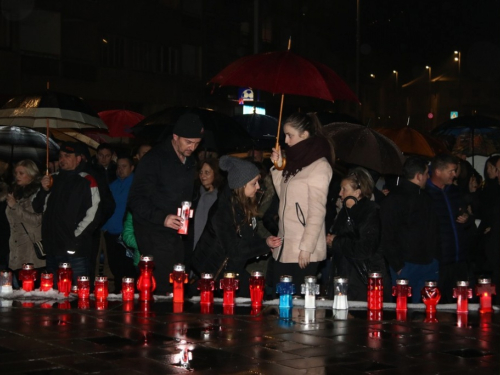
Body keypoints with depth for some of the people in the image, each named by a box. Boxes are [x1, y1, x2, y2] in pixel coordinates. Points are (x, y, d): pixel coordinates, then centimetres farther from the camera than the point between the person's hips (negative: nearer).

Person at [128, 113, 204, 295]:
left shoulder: (189, 162, 12)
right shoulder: (154, 159, -10)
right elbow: (136, 199, -14)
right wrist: (162, 217, -26)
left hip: (176, 233, 7)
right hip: (154, 233, -7)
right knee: (163, 288, -12)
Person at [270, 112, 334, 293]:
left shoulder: (319, 166, -9)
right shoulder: (296, 162, 17)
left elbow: (317, 211, -13)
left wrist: (306, 248, -16)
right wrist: (278, 168, 13)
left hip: (303, 253, -8)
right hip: (284, 248, 8)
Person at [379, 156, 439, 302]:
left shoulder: (425, 197, 18)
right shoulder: (394, 200, -7)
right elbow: (387, 238, -11)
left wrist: (435, 257, 10)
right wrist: (398, 266, -13)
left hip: (429, 264, 7)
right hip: (406, 266, -7)